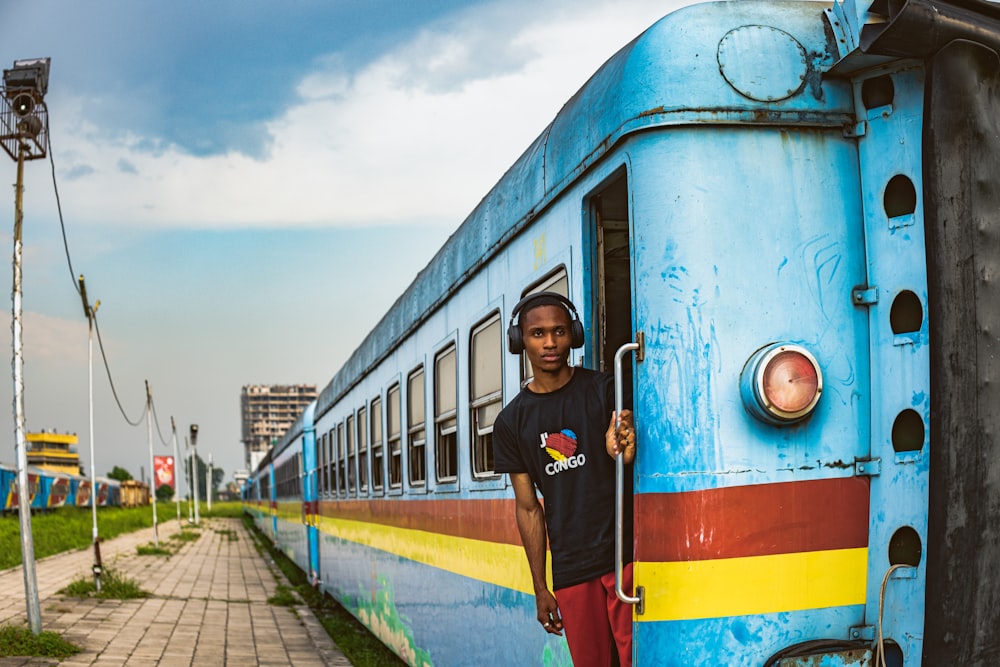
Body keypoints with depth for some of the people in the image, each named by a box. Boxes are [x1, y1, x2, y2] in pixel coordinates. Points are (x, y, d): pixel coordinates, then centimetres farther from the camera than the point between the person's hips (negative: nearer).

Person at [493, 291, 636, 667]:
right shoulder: (511, 422, 7)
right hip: (570, 567, 3)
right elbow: (528, 509, 10)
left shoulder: (604, 390, 1)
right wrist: (540, 588, 9)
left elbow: (631, 458, -3)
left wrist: (625, 453, -28)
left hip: (625, 552, -2)